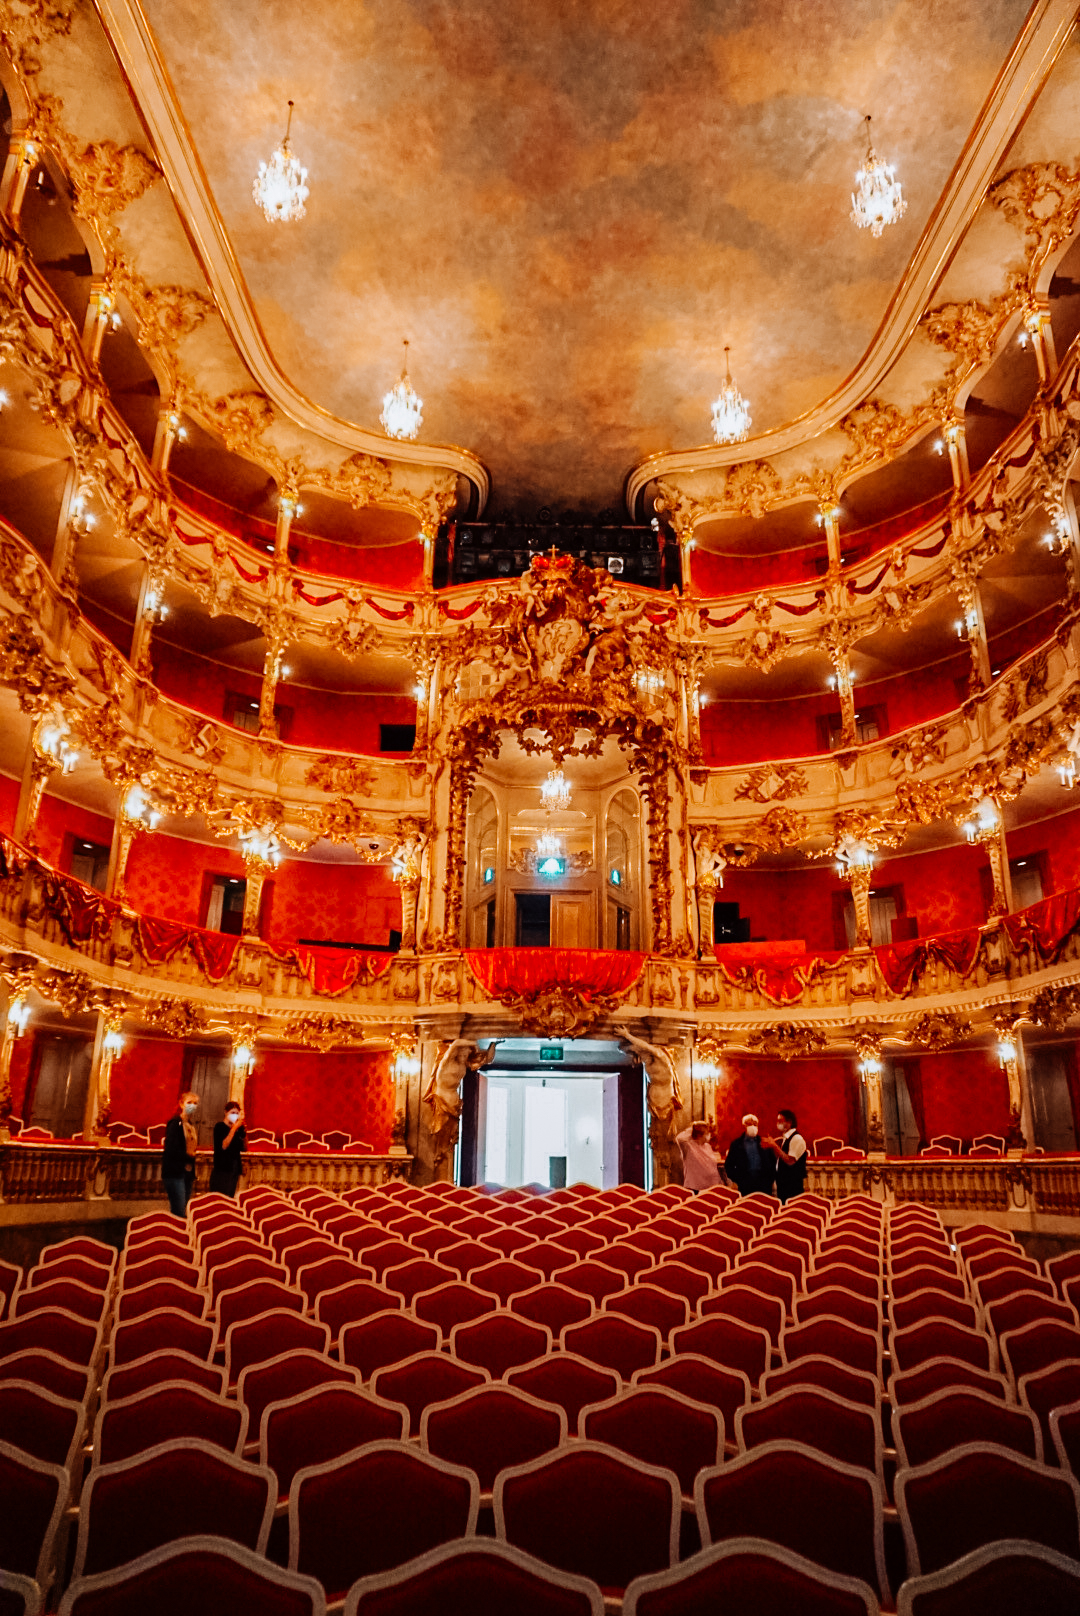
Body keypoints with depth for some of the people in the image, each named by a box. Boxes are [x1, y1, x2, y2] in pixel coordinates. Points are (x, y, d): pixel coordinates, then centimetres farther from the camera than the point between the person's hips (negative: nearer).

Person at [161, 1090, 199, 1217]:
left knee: (182, 1211, 8)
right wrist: (188, 1155, -7)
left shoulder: (191, 1124, 13)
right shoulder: (175, 1123, -9)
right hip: (175, 1173, -7)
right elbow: (171, 1150, -18)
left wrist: (192, 1176, 11)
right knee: (179, 1212, -10)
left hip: (187, 1173, 7)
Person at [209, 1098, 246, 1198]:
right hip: (222, 1170, -6)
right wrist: (234, 1128, -18)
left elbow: (244, 1148, 8)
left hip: (235, 1169, 6)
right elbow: (223, 1145, -18)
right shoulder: (220, 1126, -4)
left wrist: (243, 1131, -4)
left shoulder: (238, 1129, 10)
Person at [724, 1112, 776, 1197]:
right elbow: (728, 1165, 7)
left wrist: (770, 1179, 1)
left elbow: (773, 1162, 10)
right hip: (745, 1186, -1)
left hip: (763, 1185, 1)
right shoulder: (736, 1144, 6)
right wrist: (736, 1180, -1)